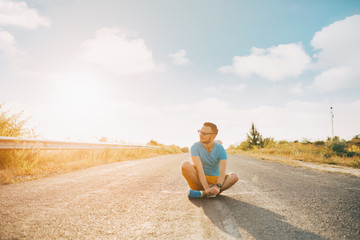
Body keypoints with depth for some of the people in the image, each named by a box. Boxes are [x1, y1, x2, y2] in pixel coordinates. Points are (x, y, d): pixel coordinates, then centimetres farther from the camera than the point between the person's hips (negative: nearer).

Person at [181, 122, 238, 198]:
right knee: (185, 165, -28)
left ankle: (202, 193, -35)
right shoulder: (195, 147, -13)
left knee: (234, 176, -25)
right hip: (198, 179, -1)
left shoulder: (220, 149, -10)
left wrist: (218, 187, -39)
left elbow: (222, 172, -21)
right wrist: (206, 188, -37)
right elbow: (199, 169, -25)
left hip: (215, 179, 1)